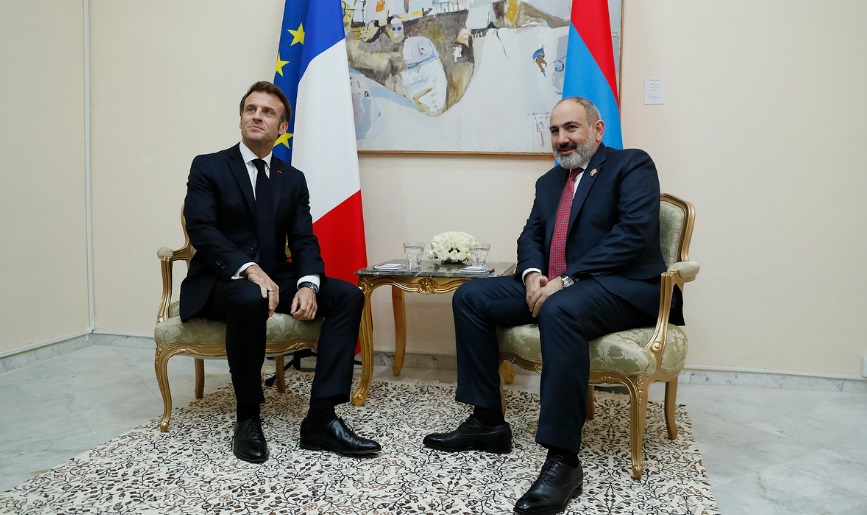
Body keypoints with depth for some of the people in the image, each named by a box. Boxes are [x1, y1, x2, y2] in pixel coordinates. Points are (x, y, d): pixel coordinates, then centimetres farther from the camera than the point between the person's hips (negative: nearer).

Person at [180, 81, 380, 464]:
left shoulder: (293, 180, 12)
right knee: (251, 300, -39)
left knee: (348, 295, -18)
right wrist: (250, 269, -29)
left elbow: (304, 242, 3)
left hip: (274, 278, 5)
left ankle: (321, 418, -21)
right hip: (221, 283, -4)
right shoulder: (208, 167, 1)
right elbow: (201, 230, -13)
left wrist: (308, 284, -19)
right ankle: (247, 419, -19)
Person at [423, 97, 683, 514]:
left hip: (624, 287, -8)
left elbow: (634, 233, -15)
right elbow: (531, 235, 16)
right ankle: (487, 421, 2)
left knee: (559, 311, -39)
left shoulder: (632, 165, -1)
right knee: (469, 297, -4)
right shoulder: (549, 181, 22)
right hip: (552, 285, 8)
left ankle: (563, 460, -32)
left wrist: (566, 280, -21)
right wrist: (532, 274, -9)